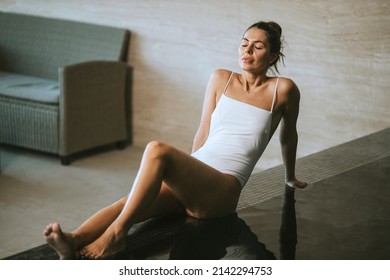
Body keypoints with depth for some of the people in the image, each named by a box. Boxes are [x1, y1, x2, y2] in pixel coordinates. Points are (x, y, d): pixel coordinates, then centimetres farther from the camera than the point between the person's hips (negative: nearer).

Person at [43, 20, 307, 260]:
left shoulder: (282, 89, 5)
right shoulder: (221, 79, 16)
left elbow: (288, 136, 22)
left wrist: (291, 177, 36)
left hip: (222, 191, -4)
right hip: (189, 184, 5)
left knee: (157, 150, -34)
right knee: (128, 202, -29)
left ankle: (117, 232, -40)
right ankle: (73, 242, -53)